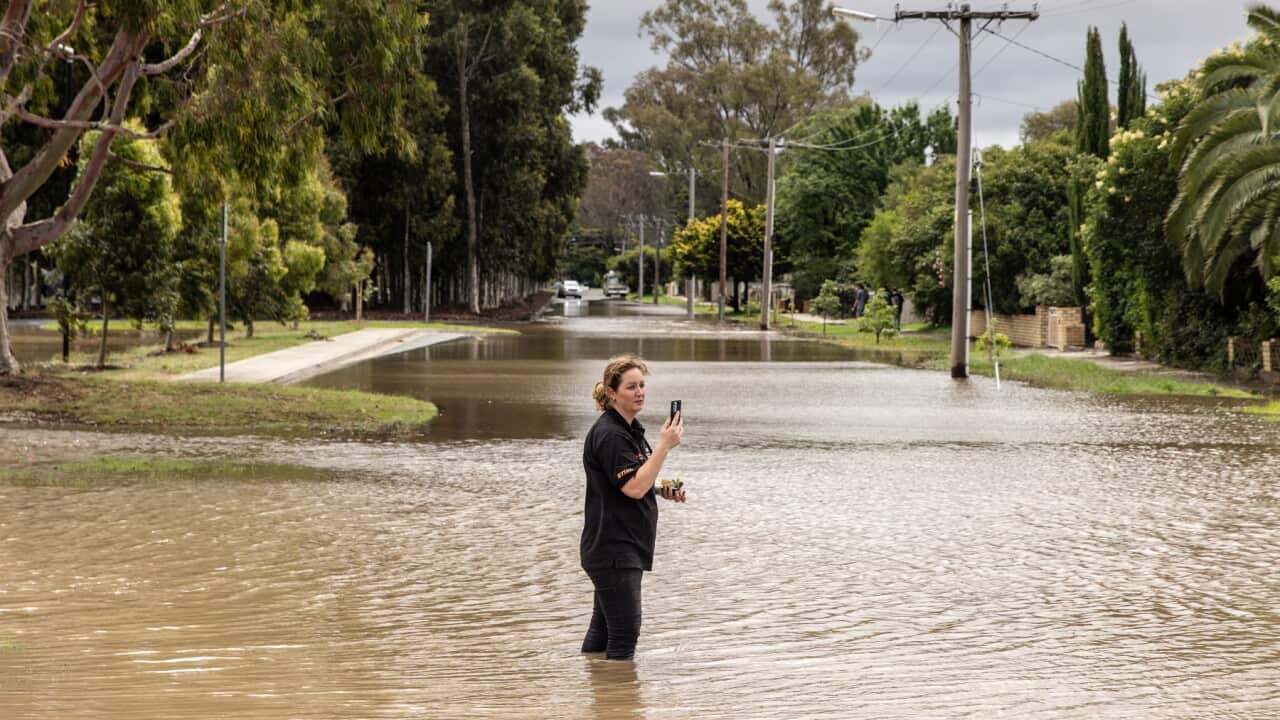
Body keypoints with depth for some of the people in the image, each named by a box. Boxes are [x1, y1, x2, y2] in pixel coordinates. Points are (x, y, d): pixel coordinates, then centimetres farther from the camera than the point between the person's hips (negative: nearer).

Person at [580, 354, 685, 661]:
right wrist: (664, 445, -26)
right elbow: (634, 488, -25)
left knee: (603, 627, 14)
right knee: (625, 632, -9)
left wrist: (662, 489, 9)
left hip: (626, 548, 10)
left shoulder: (629, 429, 15)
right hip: (613, 549, -10)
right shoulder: (609, 434, -17)